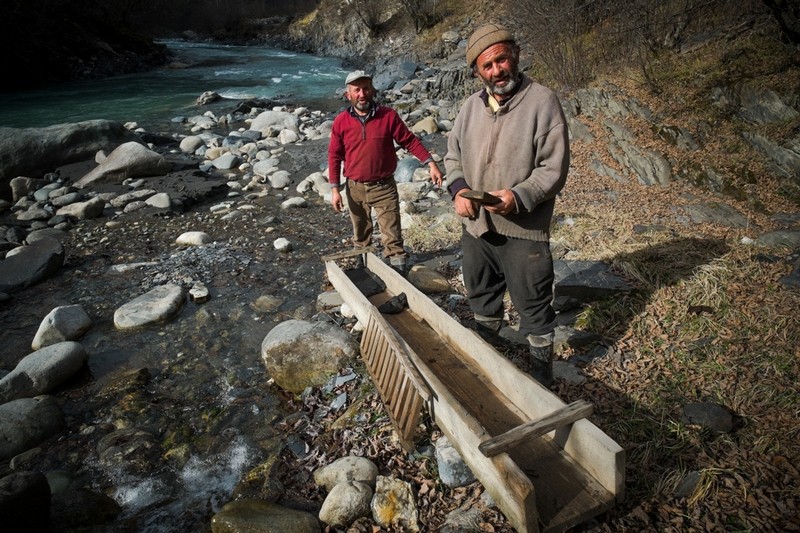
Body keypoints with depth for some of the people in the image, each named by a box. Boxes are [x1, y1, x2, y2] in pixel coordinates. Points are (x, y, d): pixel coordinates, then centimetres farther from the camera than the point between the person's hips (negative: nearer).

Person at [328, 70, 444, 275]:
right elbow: (334, 156, 1)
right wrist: (335, 189, -3)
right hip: (355, 188, 2)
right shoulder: (340, 122, -4)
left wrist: (430, 163, -10)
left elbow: (409, 141, -2)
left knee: (392, 237, -1)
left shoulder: (388, 116, -7)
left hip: (384, 187, -2)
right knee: (360, 234, 19)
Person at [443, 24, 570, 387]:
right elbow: (453, 154, 15)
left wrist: (519, 198, -29)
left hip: (524, 231, -6)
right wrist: (458, 189, -5)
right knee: (481, 299, 23)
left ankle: (541, 377, 27)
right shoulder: (471, 105, 8)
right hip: (475, 225, 6)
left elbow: (553, 168, -13)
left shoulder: (542, 102, -10)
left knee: (533, 308, 7)